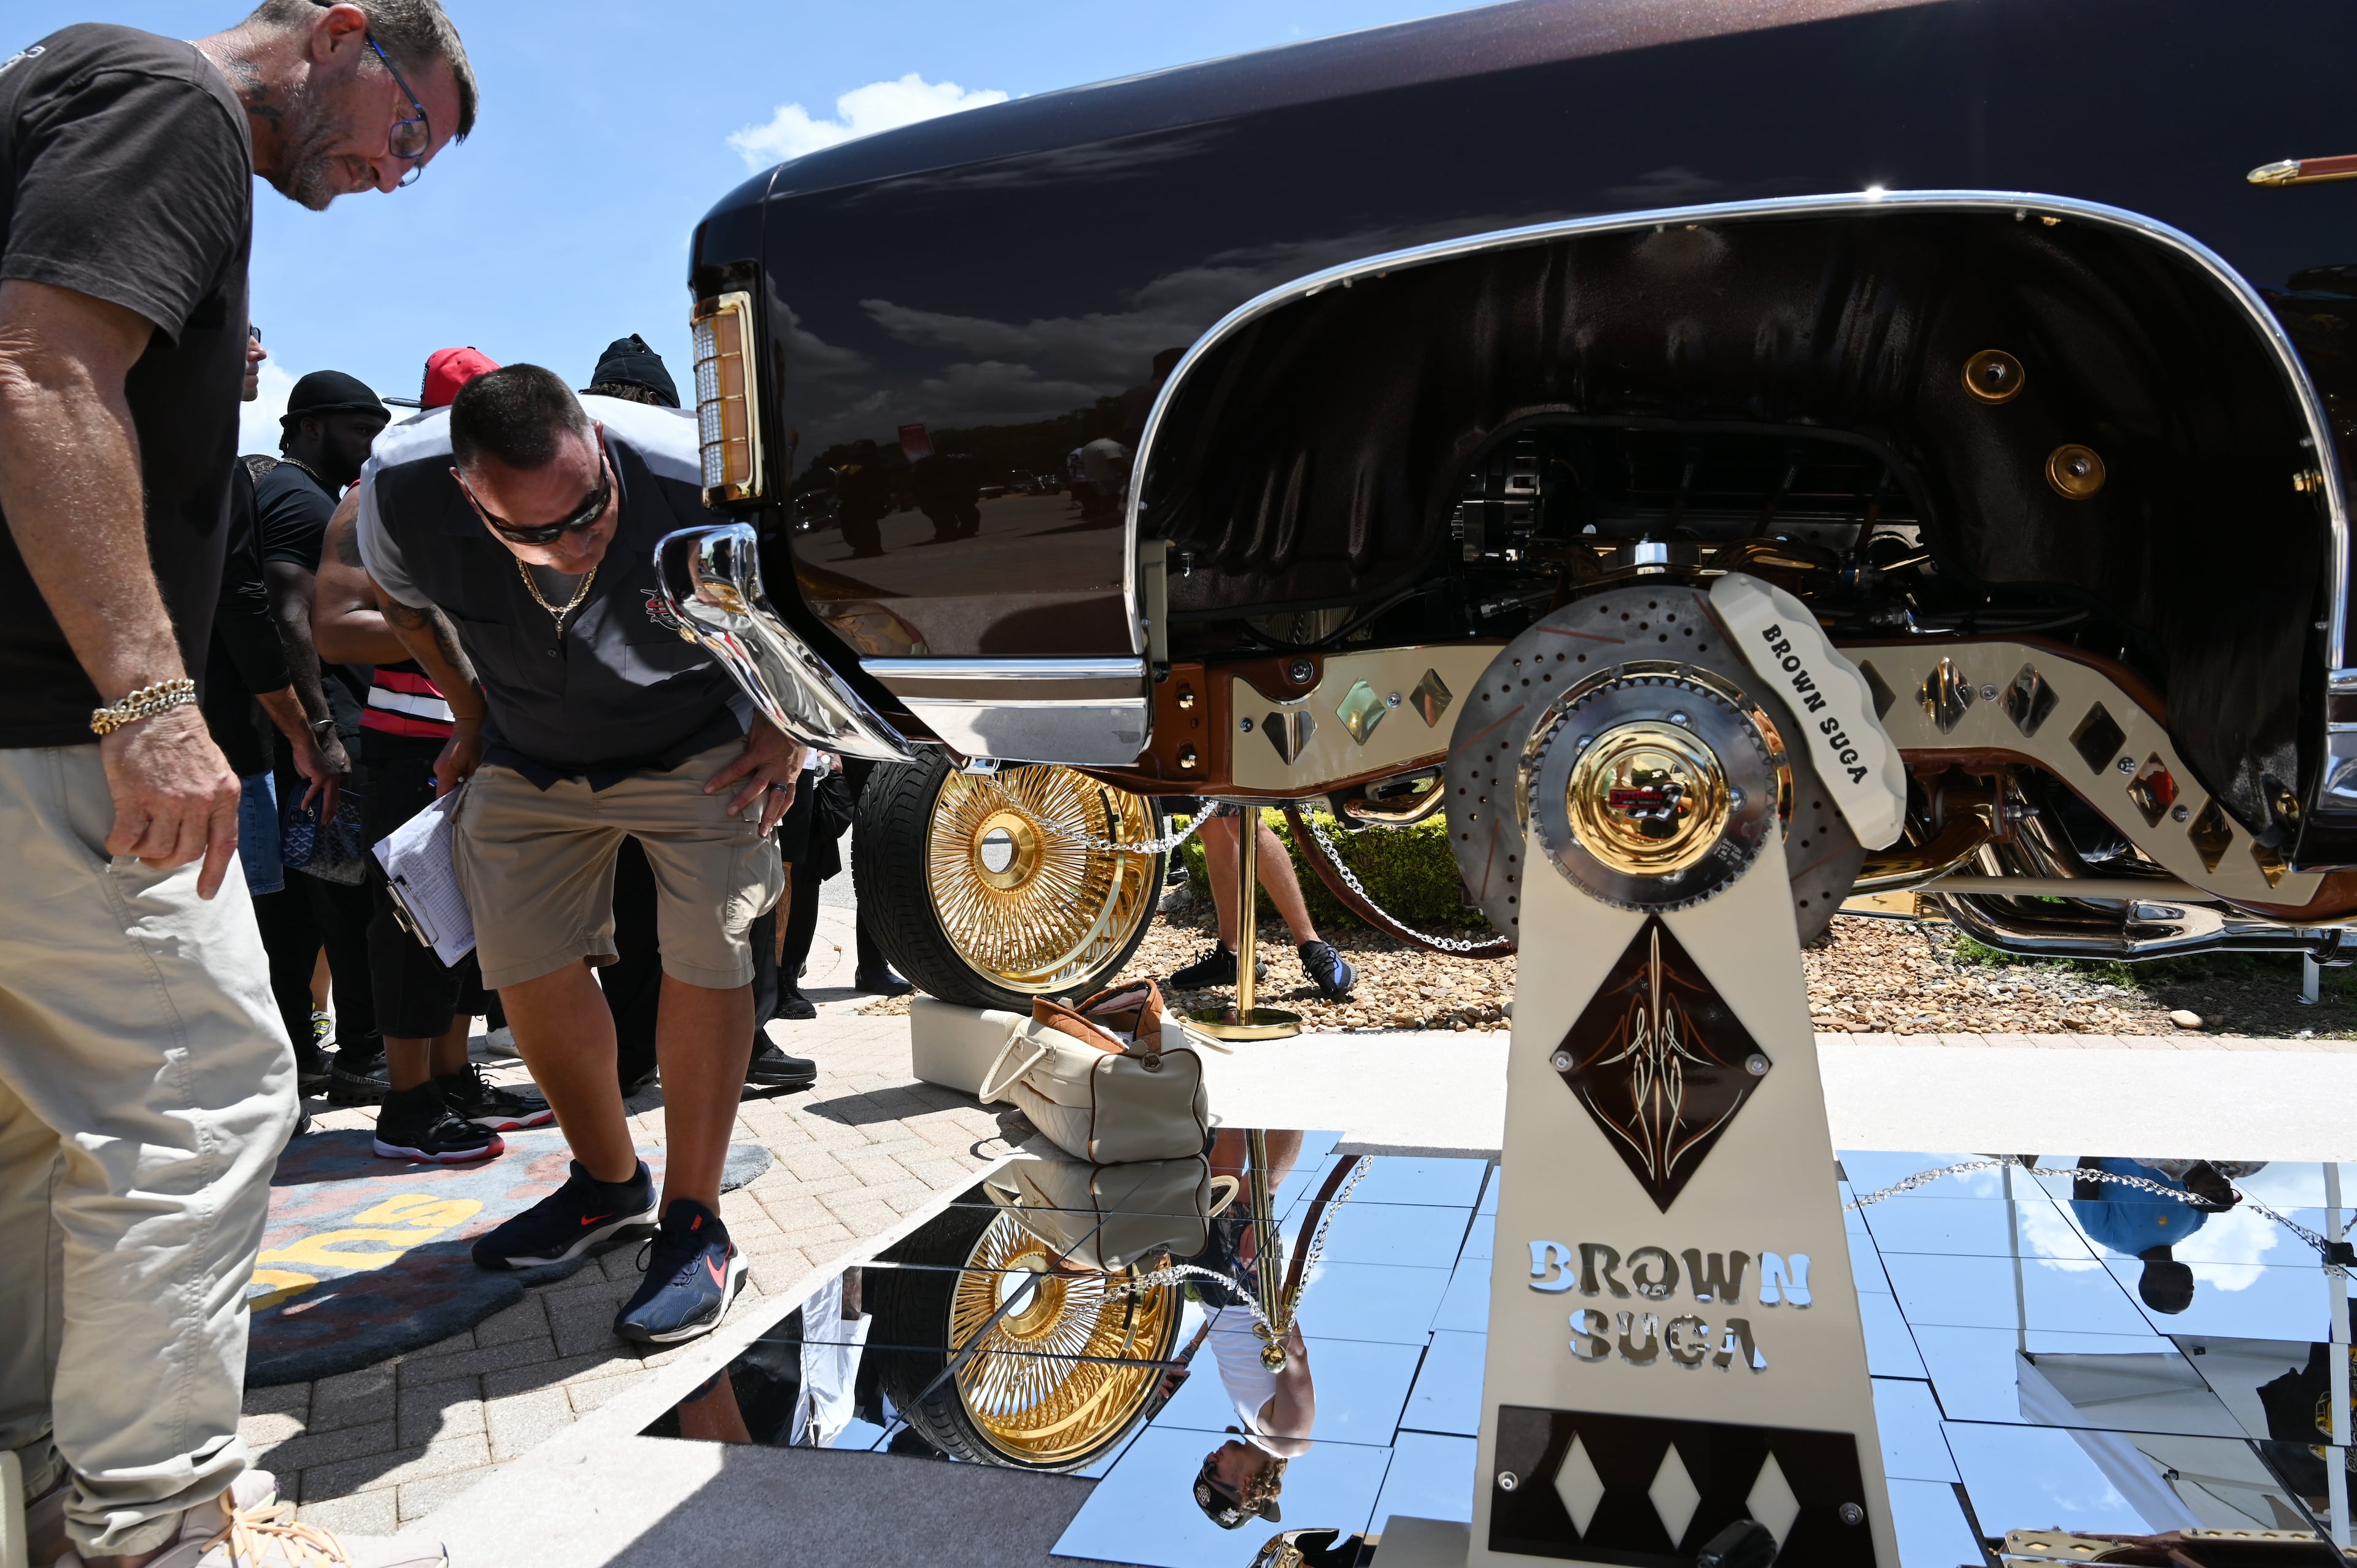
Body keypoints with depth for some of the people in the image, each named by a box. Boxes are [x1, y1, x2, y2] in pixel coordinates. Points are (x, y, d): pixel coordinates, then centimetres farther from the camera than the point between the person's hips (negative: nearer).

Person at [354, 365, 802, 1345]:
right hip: (528, 758, 3)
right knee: (528, 971, 3)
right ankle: (608, 1185, 26)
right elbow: (405, 598, 1)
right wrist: (468, 707, 7)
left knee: (705, 955, -13)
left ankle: (694, 1227, 1)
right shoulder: (401, 489, -26)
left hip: (697, 747, -3)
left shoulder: (703, 480, -35)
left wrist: (788, 730, -15)